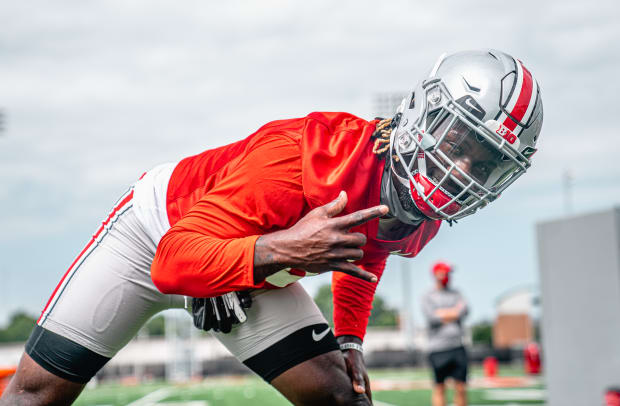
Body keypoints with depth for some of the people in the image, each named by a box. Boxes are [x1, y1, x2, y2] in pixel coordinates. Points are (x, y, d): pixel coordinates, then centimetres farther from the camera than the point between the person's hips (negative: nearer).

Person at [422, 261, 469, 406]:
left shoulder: (455, 293, 16)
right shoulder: (428, 296, 5)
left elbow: (464, 311, 0)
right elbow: (431, 316, -10)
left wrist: (442, 313, -6)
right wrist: (454, 312, -2)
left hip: (457, 345, 3)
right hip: (437, 347, -3)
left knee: (461, 387, 1)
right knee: (439, 388, -1)